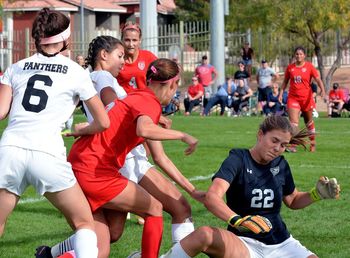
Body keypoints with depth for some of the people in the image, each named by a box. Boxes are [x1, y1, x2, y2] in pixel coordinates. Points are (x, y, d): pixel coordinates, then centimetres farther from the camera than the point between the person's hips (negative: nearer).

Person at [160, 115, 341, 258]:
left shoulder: (281, 165, 6)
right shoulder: (238, 160, -10)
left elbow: (292, 201, 26)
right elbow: (211, 198, -27)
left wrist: (317, 194, 5)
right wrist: (238, 220, -45)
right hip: (245, 243, -5)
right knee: (204, 235, -36)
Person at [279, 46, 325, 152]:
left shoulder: (309, 66, -3)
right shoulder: (290, 67, 3)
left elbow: (318, 79, -9)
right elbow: (285, 81, 13)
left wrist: (322, 89, -26)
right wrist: (281, 93, 6)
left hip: (306, 98, 0)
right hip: (293, 98, 1)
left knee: (309, 121, 13)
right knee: (293, 122, -14)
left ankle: (313, 143, 29)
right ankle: (292, 145, -16)